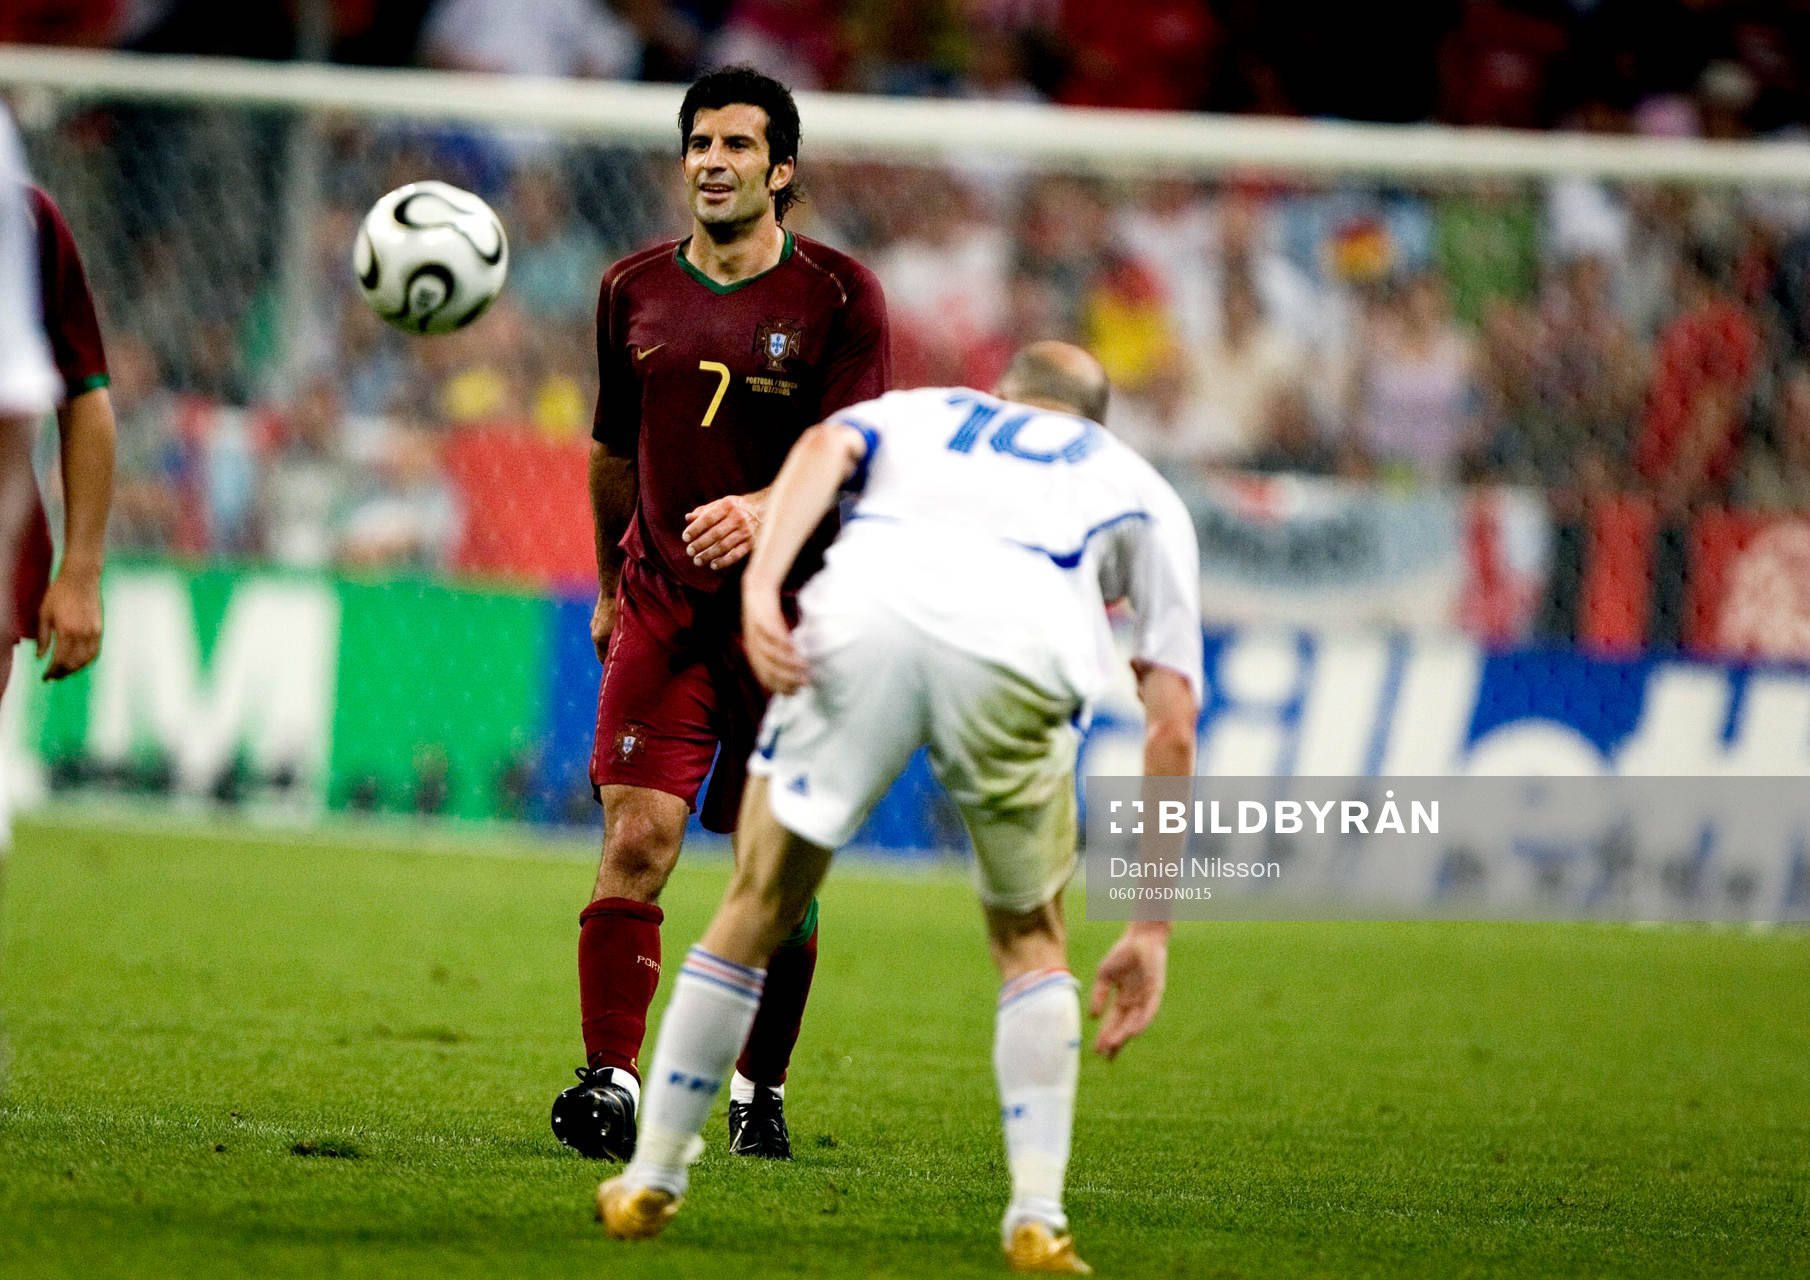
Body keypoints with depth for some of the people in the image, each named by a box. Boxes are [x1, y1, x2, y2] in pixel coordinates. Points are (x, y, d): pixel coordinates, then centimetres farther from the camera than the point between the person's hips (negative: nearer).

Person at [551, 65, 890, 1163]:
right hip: (663, 607, 2)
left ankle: (761, 1090, 19)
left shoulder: (838, 296, -4)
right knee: (636, 837, -13)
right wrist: (611, 585, 25)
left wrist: (764, 509, -31)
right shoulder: (634, 290, 7)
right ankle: (611, 1084, -15)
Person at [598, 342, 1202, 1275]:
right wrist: (1152, 929, 29)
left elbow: (824, 448, 12)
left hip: (862, 614, 1)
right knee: (1030, 940, 22)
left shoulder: (914, 411, 39)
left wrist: (760, 585, -4)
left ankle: (649, 1184, 27)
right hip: (1020, 640, -1)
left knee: (756, 911, 19)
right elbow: (1171, 719, 28)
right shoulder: (1140, 489, 36)